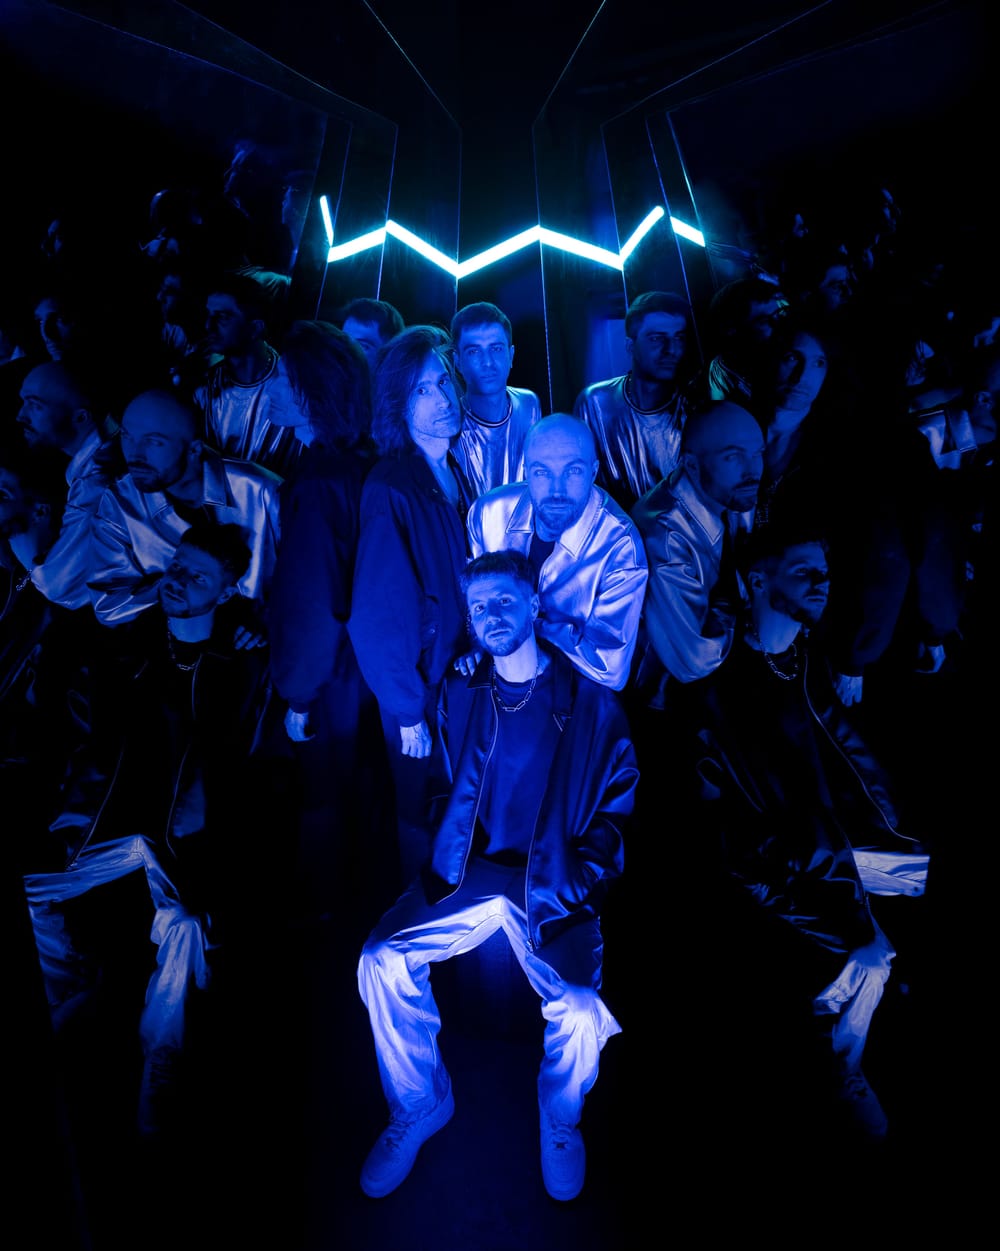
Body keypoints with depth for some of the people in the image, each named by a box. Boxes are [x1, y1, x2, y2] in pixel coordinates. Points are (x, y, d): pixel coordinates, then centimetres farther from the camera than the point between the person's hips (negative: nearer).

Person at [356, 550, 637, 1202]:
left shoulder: (591, 701, -1)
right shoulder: (459, 694, 8)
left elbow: (621, 799, 3)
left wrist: (587, 868, -8)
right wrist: (444, 855, 5)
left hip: (553, 884, -2)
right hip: (469, 871, 3)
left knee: (582, 1008, -23)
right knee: (383, 961, -17)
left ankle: (560, 1122, 15)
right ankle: (420, 1105, 13)